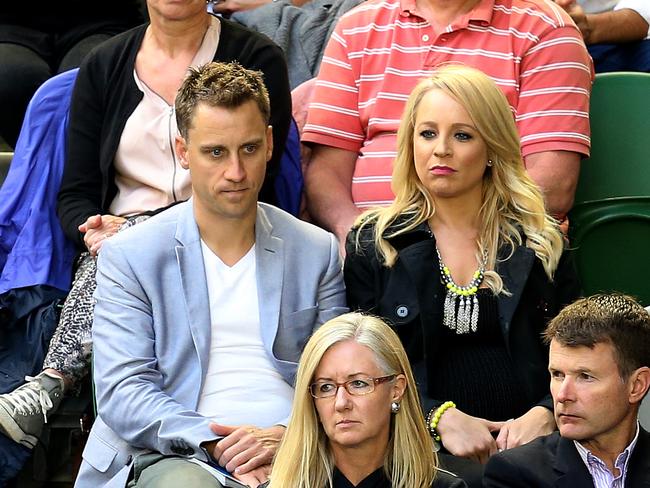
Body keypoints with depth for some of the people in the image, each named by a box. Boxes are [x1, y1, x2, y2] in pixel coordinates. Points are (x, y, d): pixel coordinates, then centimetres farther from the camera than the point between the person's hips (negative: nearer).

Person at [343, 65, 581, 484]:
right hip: (422, 446, -1)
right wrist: (441, 418, -10)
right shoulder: (373, 244, 11)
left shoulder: (541, 243, 14)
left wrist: (543, 415, -8)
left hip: (528, 442, 1)